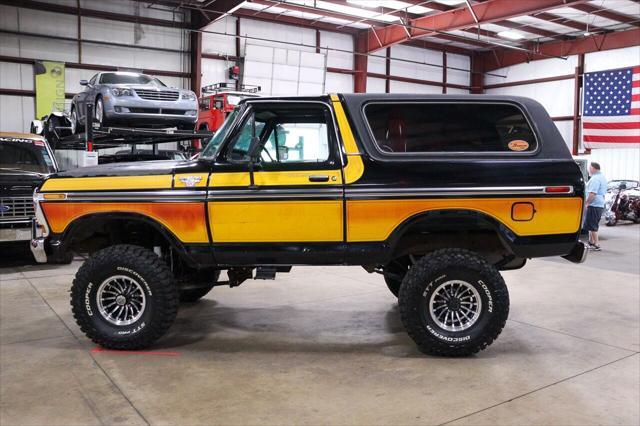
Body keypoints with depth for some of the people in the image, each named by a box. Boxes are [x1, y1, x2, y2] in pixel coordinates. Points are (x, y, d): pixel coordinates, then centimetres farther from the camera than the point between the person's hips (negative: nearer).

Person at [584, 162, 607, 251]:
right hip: (601, 204, 10)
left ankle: (596, 245, -4)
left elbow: (592, 194, -26)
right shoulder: (602, 177, 17)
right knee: (590, 225, 19)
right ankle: (591, 242, 26)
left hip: (594, 205, -10)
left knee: (592, 226, -5)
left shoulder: (595, 179, -17)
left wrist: (586, 203, -16)